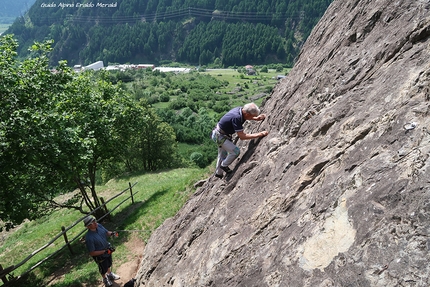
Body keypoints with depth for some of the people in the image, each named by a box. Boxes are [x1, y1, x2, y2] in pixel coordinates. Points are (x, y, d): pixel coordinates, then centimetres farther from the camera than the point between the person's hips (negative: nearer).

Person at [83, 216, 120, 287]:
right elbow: (92, 253, -29)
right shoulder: (89, 238, -38)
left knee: (108, 265, 33)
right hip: (100, 256, -5)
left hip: (107, 250, 5)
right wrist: (105, 251, -31)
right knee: (103, 269, 25)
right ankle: (105, 279, 56)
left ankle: (109, 274, 63)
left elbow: (106, 232, -1)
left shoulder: (99, 226, -20)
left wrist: (111, 233, -23)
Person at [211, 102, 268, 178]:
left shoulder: (240, 109, -10)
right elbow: (242, 136, -33)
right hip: (220, 136, -10)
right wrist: (259, 135, -31)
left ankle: (218, 173, 41)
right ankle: (224, 165, 11)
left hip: (219, 134, 10)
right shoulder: (236, 118, -35)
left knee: (222, 155, 23)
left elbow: (246, 117, 17)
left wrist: (256, 118, 1)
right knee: (235, 151, -13)